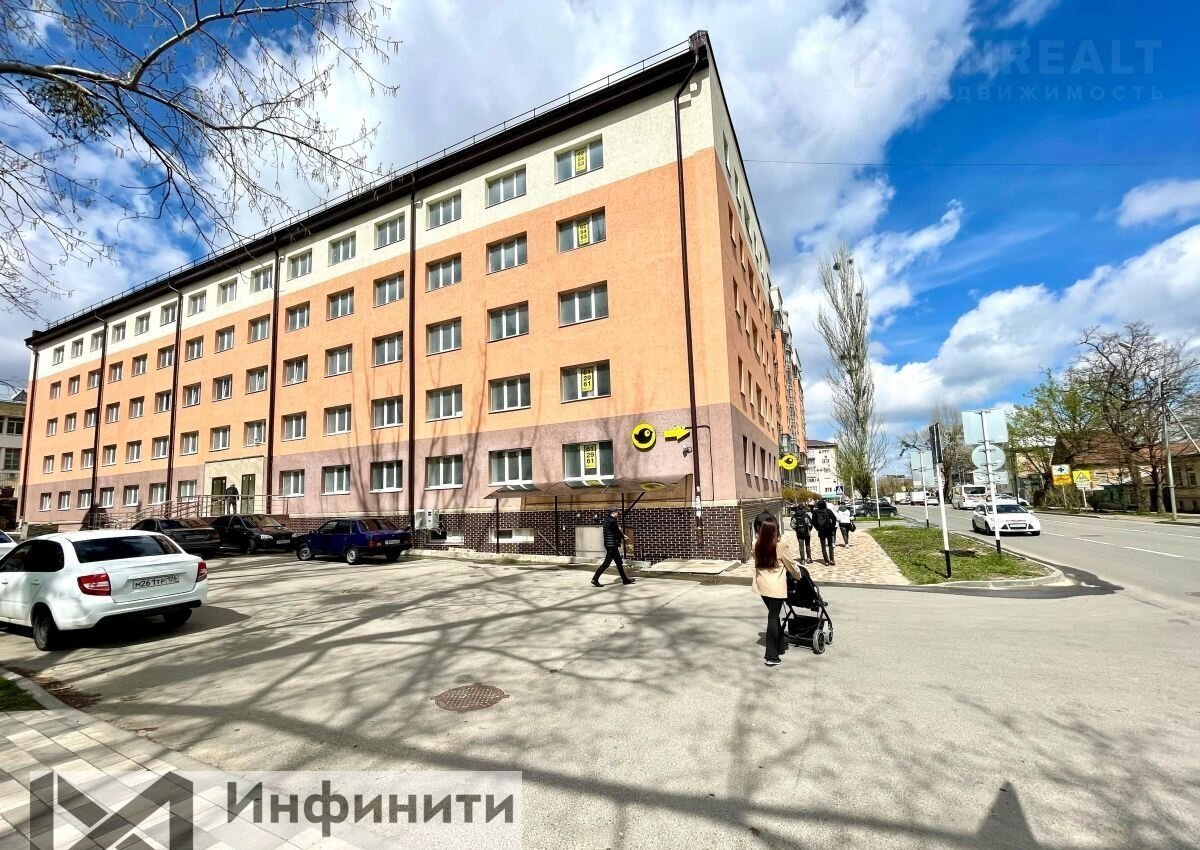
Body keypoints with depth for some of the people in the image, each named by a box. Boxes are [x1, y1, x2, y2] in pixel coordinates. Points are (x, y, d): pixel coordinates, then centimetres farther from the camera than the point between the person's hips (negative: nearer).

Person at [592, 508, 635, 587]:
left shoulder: (607, 520, 13)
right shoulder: (612, 521, -17)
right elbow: (618, 532, -9)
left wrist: (622, 536, 4)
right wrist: (623, 538, 8)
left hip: (611, 545, 10)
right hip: (612, 545, -10)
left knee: (619, 562, 15)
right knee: (606, 563, -7)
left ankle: (625, 579, 23)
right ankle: (595, 579, -4)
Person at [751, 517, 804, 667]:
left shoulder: (757, 544, -4)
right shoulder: (780, 546, -15)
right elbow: (790, 566, -2)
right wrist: (799, 575, 16)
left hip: (762, 586, 5)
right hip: (776, 587, -5)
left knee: (773, 615, 23)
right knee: (773, 618, 2)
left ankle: (779, 645, 38)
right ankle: (771, 657, 5)